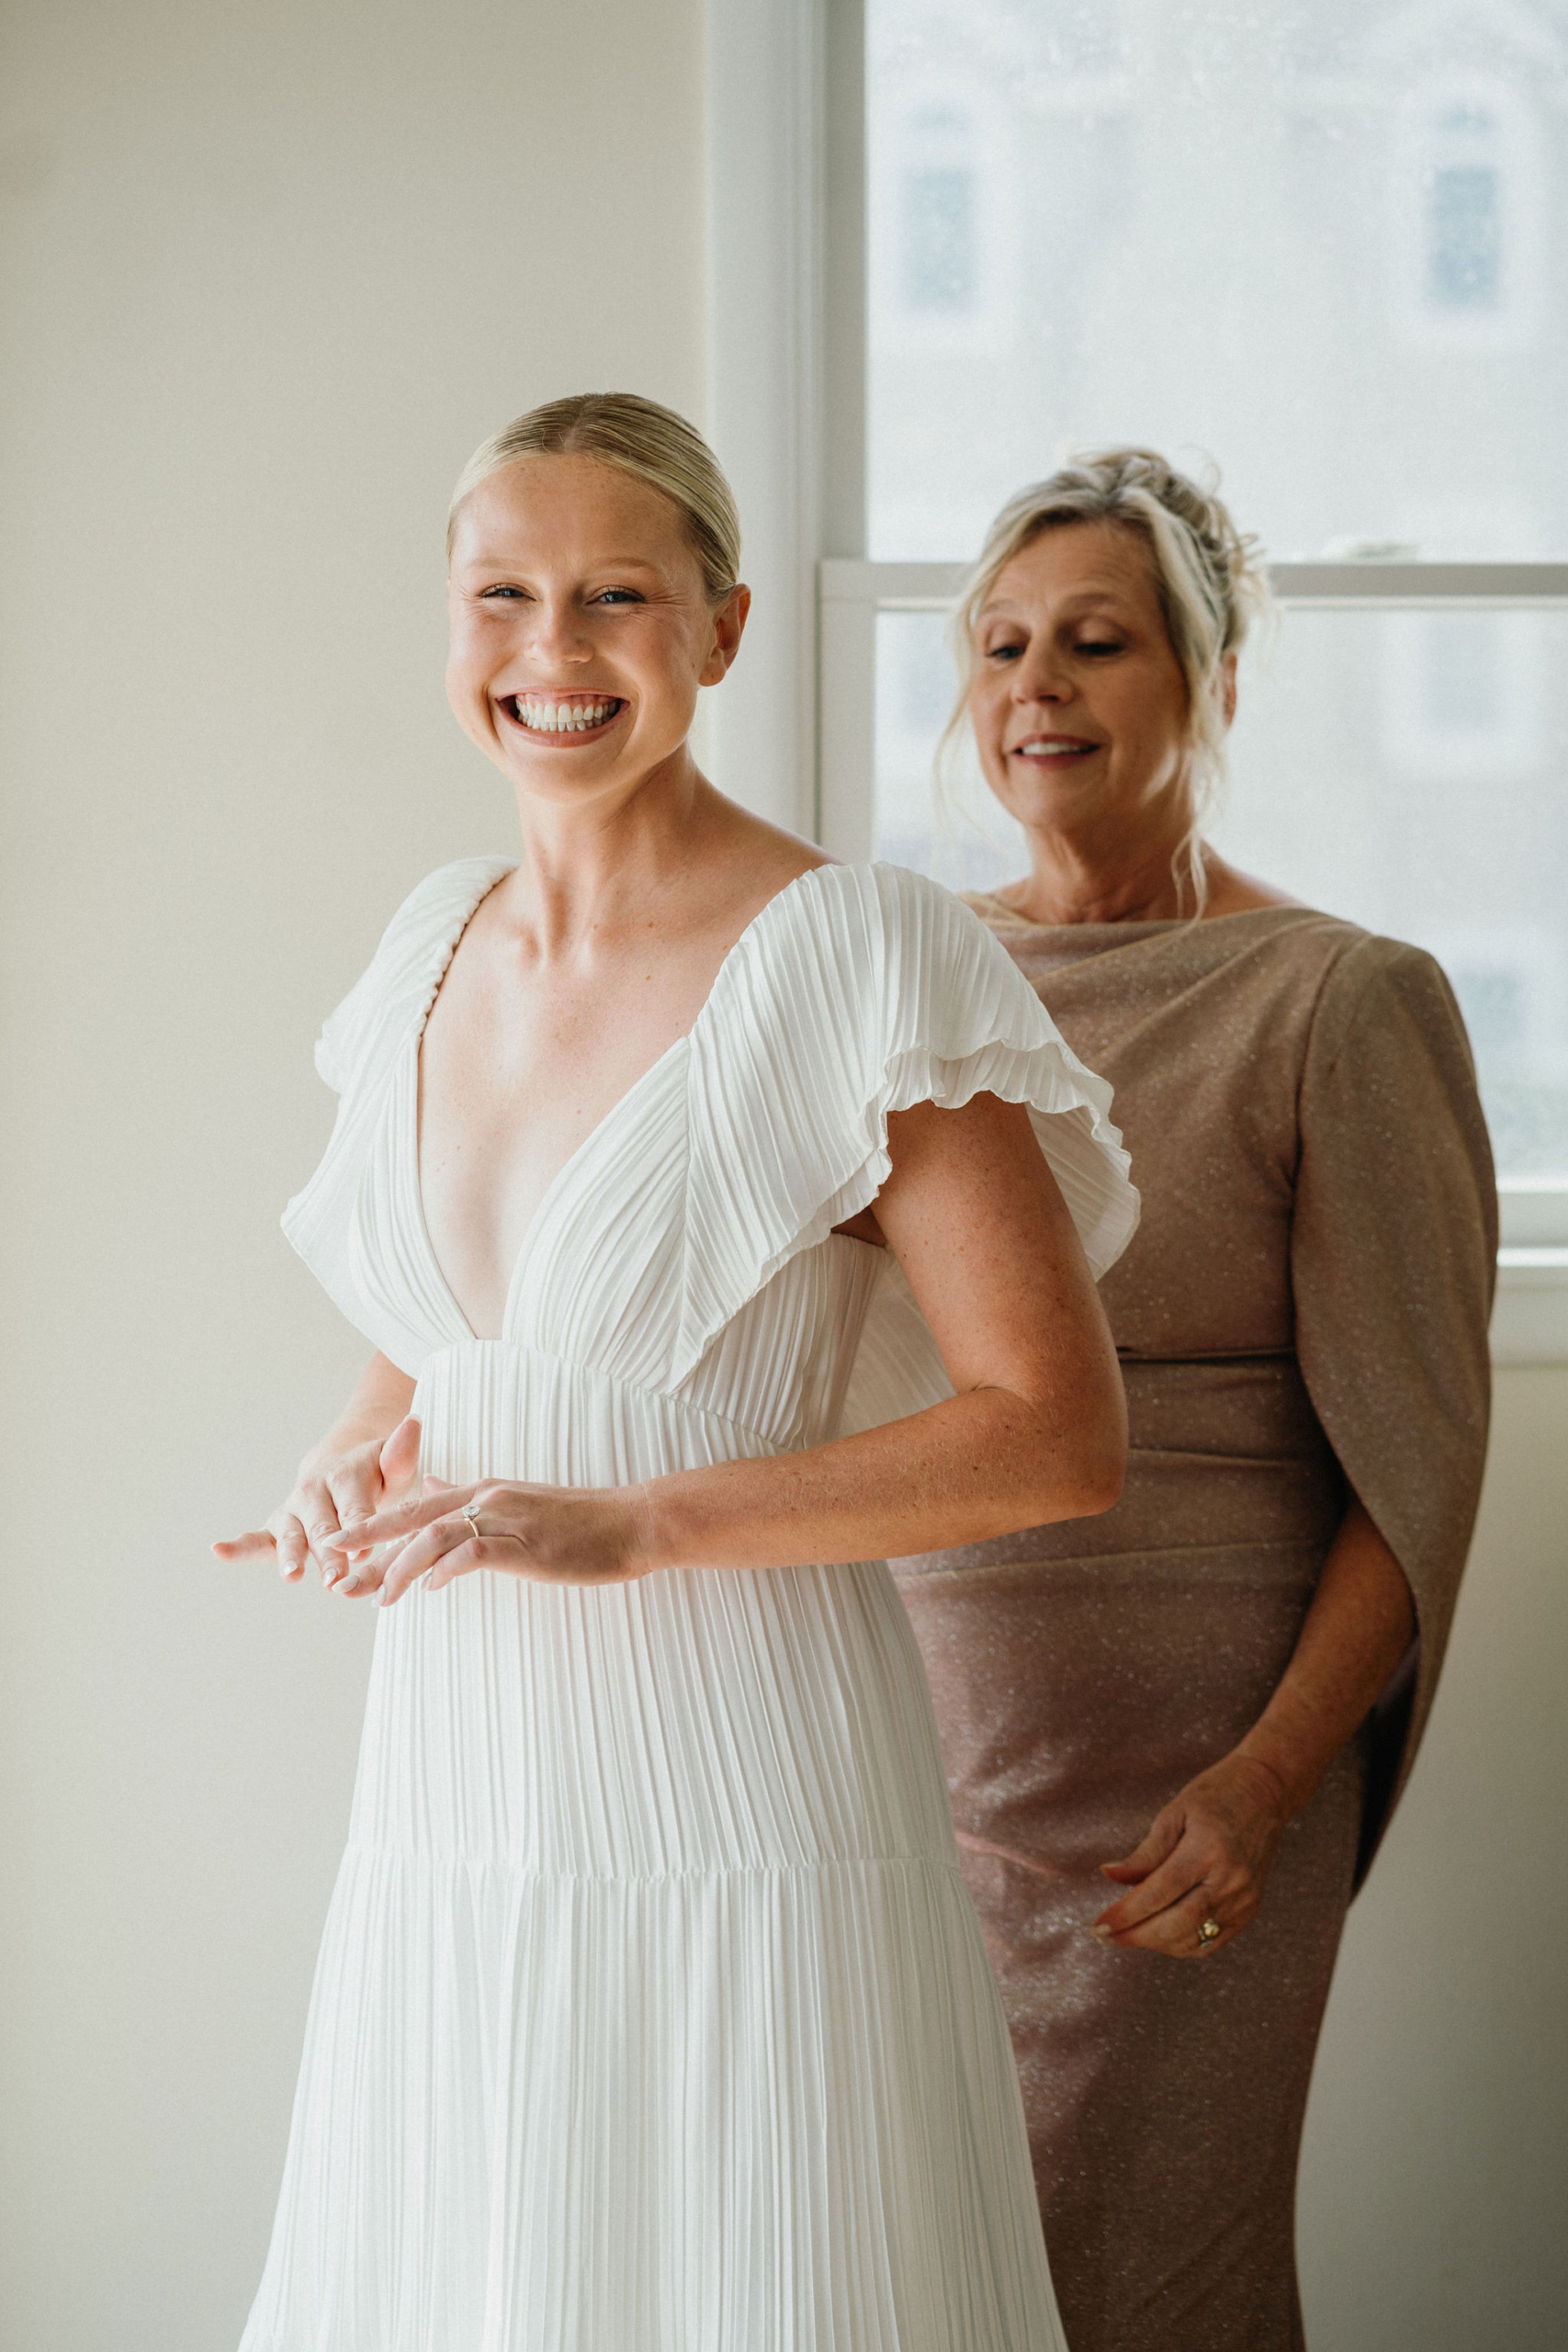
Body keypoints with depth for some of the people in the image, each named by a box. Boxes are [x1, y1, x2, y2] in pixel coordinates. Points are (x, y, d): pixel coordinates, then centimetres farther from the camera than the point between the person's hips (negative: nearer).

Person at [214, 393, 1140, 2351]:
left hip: (740, 1816, -6)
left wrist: (630, 1526, -19)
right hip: (453, 1819, 6)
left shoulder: (862, 964, -11)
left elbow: (1058, 1434, -12)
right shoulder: (436, 946, 9)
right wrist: (361, 1469, -1)